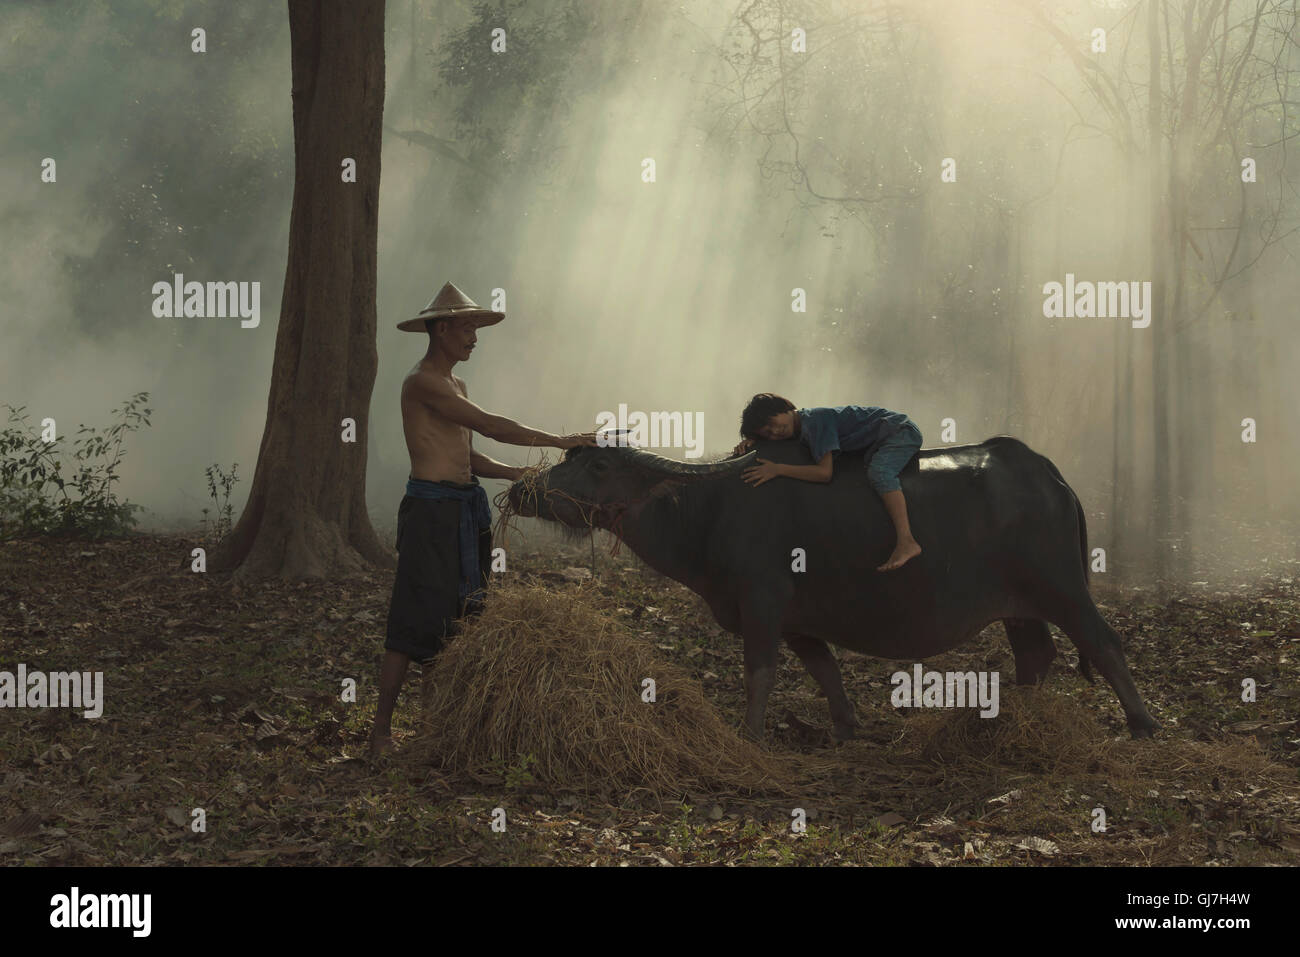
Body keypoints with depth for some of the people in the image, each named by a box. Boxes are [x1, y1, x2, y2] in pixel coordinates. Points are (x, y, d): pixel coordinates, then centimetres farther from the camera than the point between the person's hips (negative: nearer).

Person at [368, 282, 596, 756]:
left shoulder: (455, 386, 19)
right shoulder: (422, 382, -12)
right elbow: (490, 426, -18)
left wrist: (521, 473, 2)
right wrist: (559, 441, -16)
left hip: (465, 511, 9)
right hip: (431, 508, -9)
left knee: (460, 618, 9)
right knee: (414, 622, -7)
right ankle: (381, 730, -1)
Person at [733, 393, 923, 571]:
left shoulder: (815, 421, -25)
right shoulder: (801, 426, 4)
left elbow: (824, 472, -32)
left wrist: (777, 470, -29)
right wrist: (750, 440, 0)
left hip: (900, 431, -11)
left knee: (878, 472, -32)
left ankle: (906, 542, -46)